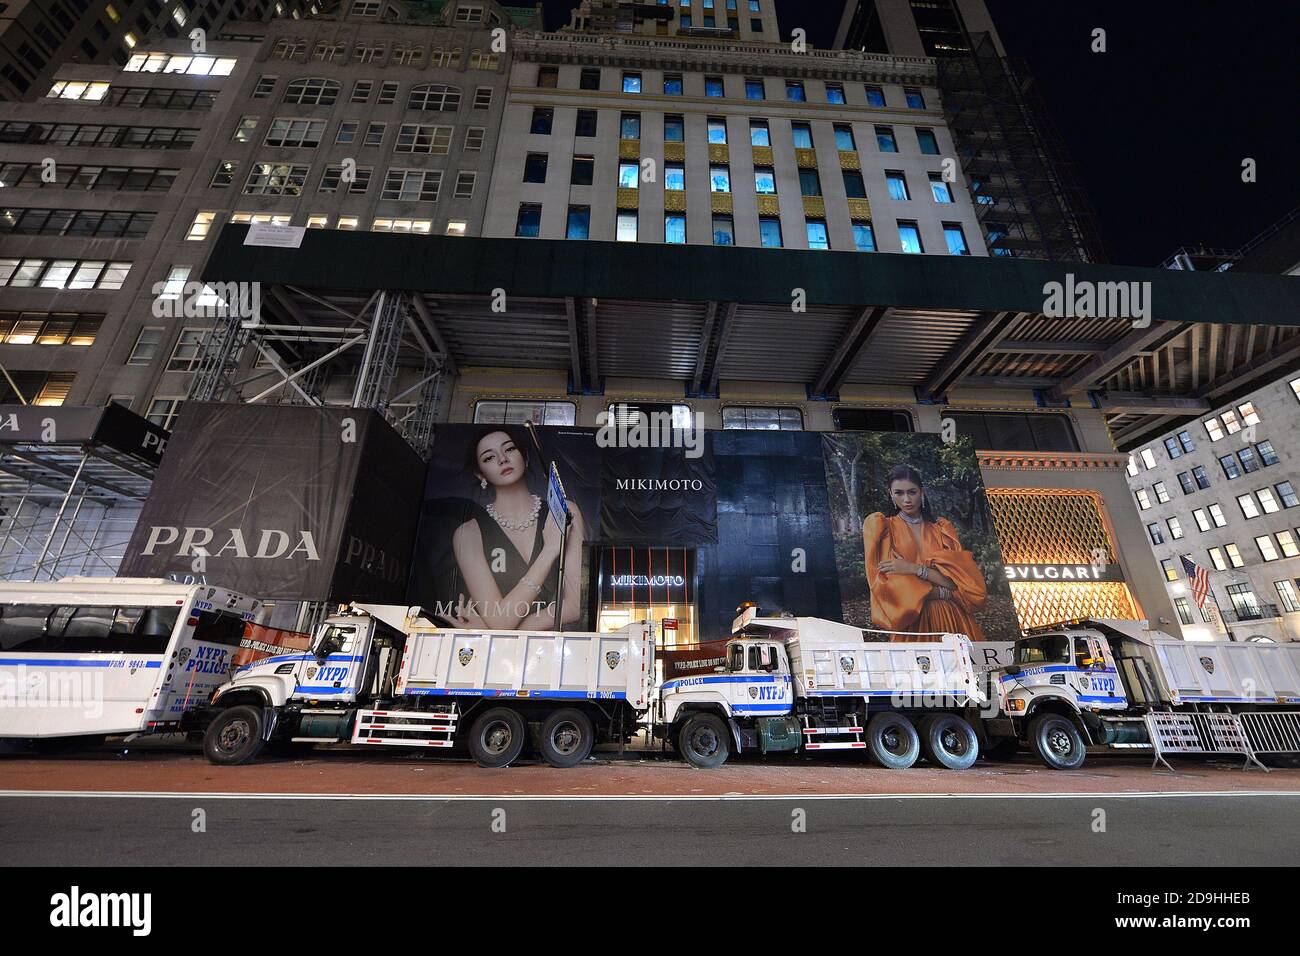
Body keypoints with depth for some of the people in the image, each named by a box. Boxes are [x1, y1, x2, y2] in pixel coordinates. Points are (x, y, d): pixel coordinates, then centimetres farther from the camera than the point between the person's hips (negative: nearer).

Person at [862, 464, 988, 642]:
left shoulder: (942, 527, 11)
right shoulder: (883, 528, 2)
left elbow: (961, 577, -1)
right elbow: (888, 587, -6)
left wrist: (914, 569, -13)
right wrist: (945, 592, -8)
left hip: (953, 619, 2)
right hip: (913, 624, -2)